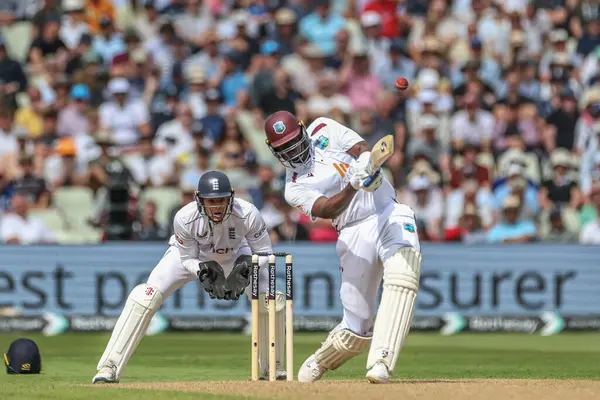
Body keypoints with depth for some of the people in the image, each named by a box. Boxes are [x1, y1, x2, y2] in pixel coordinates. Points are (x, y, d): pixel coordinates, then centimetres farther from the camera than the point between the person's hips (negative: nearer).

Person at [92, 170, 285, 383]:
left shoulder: (248, 215, -36)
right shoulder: (184, 218, -36)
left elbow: (264, 253, -20)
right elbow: (187, 259, -18)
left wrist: (244, 269, -37)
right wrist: (204, 272, -37)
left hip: (235, 256, 2)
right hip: (192, 257, -2)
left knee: (270, 300, -14)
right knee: (146, 295, -21)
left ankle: (273, 369, 10)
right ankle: (109, 369, -18)